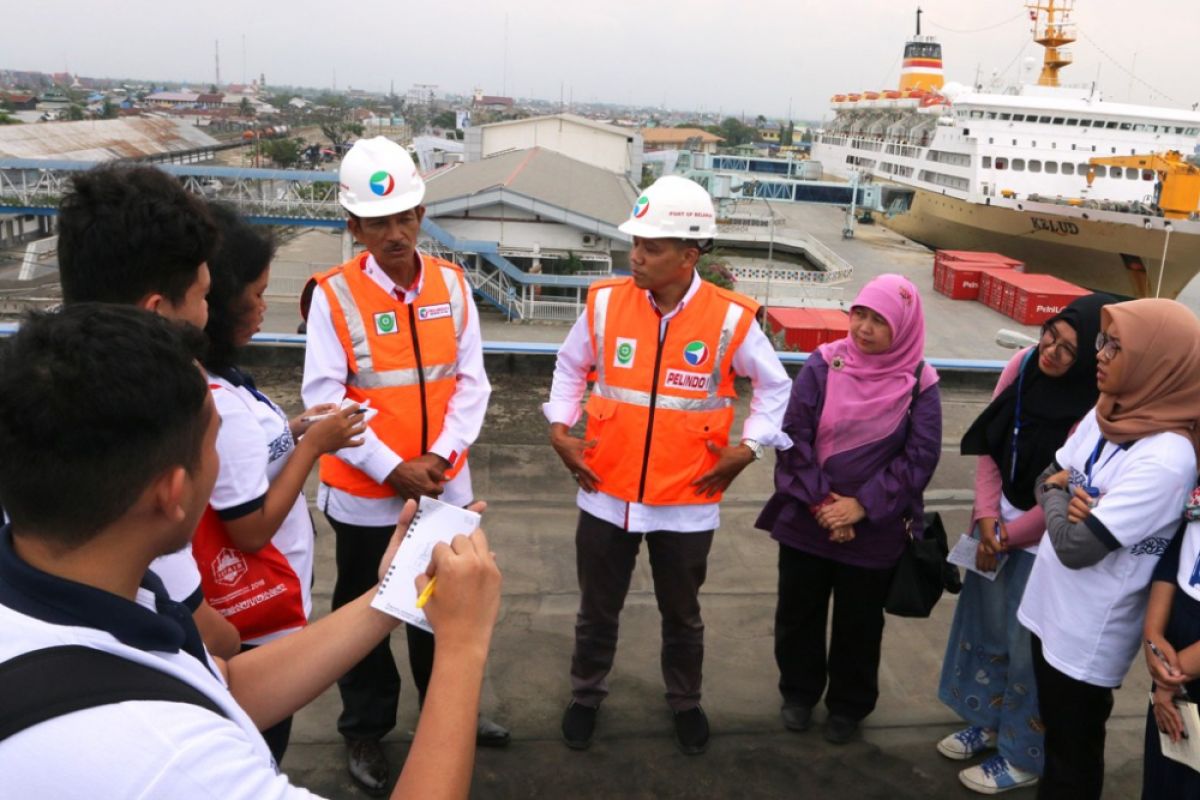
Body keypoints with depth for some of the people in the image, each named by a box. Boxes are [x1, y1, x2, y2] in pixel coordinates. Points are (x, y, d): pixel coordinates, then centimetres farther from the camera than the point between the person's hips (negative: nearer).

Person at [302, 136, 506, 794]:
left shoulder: (452, 284, -2)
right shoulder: (333, 295, -13)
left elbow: (471, 381, -2)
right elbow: (324, 400, -15)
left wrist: (440, 456, -13)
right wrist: (391, 468, -18)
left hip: (445, 485, 3)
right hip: (364, 492, -3)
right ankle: (365, 729, 35)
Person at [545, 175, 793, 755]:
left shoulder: (730, 318, -11)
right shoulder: (606, 301, -8)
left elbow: (774, 386, 4)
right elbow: (570, 367, 10)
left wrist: (748, 448, -4)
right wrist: (559, 430, 1)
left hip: (687, 501, -1)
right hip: (605, 493, 1)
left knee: (682, 615, 20)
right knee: (597, 609, 18)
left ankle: (685, 703, 44)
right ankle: (586, 696, 42)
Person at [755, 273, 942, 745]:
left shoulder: (919, 383, -8)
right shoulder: (823, 365, -8)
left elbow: (920, 457, -10)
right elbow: (794, 435, -10)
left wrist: (862, 506, -15)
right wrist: (820, 501, -15)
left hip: (874, 531, -1)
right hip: (806, 521, 1)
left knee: (859, 623, 15)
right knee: (797, 613, 15)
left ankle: (849, 706, 38)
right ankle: (799, 693, 39)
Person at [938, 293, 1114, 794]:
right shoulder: (1024, 363, -9)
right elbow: (989, 441, -1)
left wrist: (1009, 535, -7)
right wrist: (987, 515, -7)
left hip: (1045, 541, -6)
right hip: (998, 521, 6)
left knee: (1029, 647, 8)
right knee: (986, 625, 20)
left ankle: (1024, 757, 30)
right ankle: (987, 721, 43)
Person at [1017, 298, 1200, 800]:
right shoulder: (1105, 412, -2)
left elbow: (1076, 546, -28)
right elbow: (1046, 480, 7)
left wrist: (1059, 494, -9)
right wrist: (1065, 496, -15)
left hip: (1089, 634, -7)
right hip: (1051, 607, 8)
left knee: (1072, 755, 14)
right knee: (1055, 733, 26)